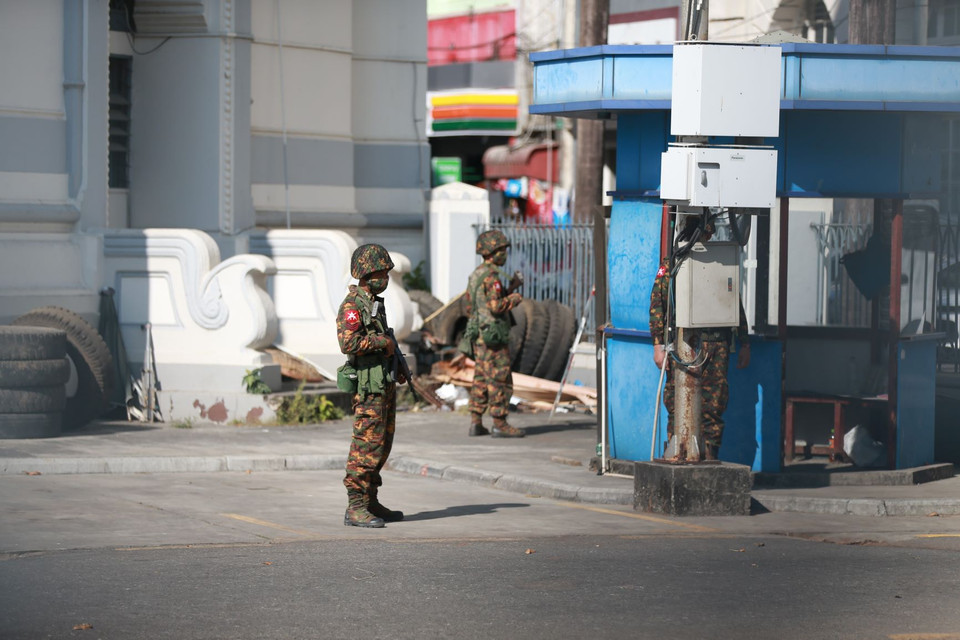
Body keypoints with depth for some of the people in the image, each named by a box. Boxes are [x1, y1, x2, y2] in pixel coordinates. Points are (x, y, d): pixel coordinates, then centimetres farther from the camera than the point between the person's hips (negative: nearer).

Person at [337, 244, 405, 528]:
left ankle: (370, 502, 21)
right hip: (369, 385, -10)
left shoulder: (374, 302, 18)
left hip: (385, 384, 10)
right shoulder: (352, 304, -13)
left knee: (381, 445, 13)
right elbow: (349, 342, -26)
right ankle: (355, 508, -8)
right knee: (366, 446, -10)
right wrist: (383, 342, -17)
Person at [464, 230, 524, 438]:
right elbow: (496, 305, -25)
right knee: (500, 380, -5)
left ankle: (476, 423, 12)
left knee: (481, 379, 12)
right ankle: (499, 424, -3)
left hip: (480, 334, 10)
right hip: (494, 336, -10)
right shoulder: (491, 276, -16)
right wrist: (513, 299, -7)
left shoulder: (475, 274, 14)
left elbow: (468, 306, 20)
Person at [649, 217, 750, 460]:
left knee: (714, 404, 1)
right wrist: (659, 345, -7)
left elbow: (736, 305, 18)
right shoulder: (671, 265, 3)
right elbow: (657, 304, 0)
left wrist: (744, 344, 14)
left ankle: (709, 457, 8)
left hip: (717, 346, 3)